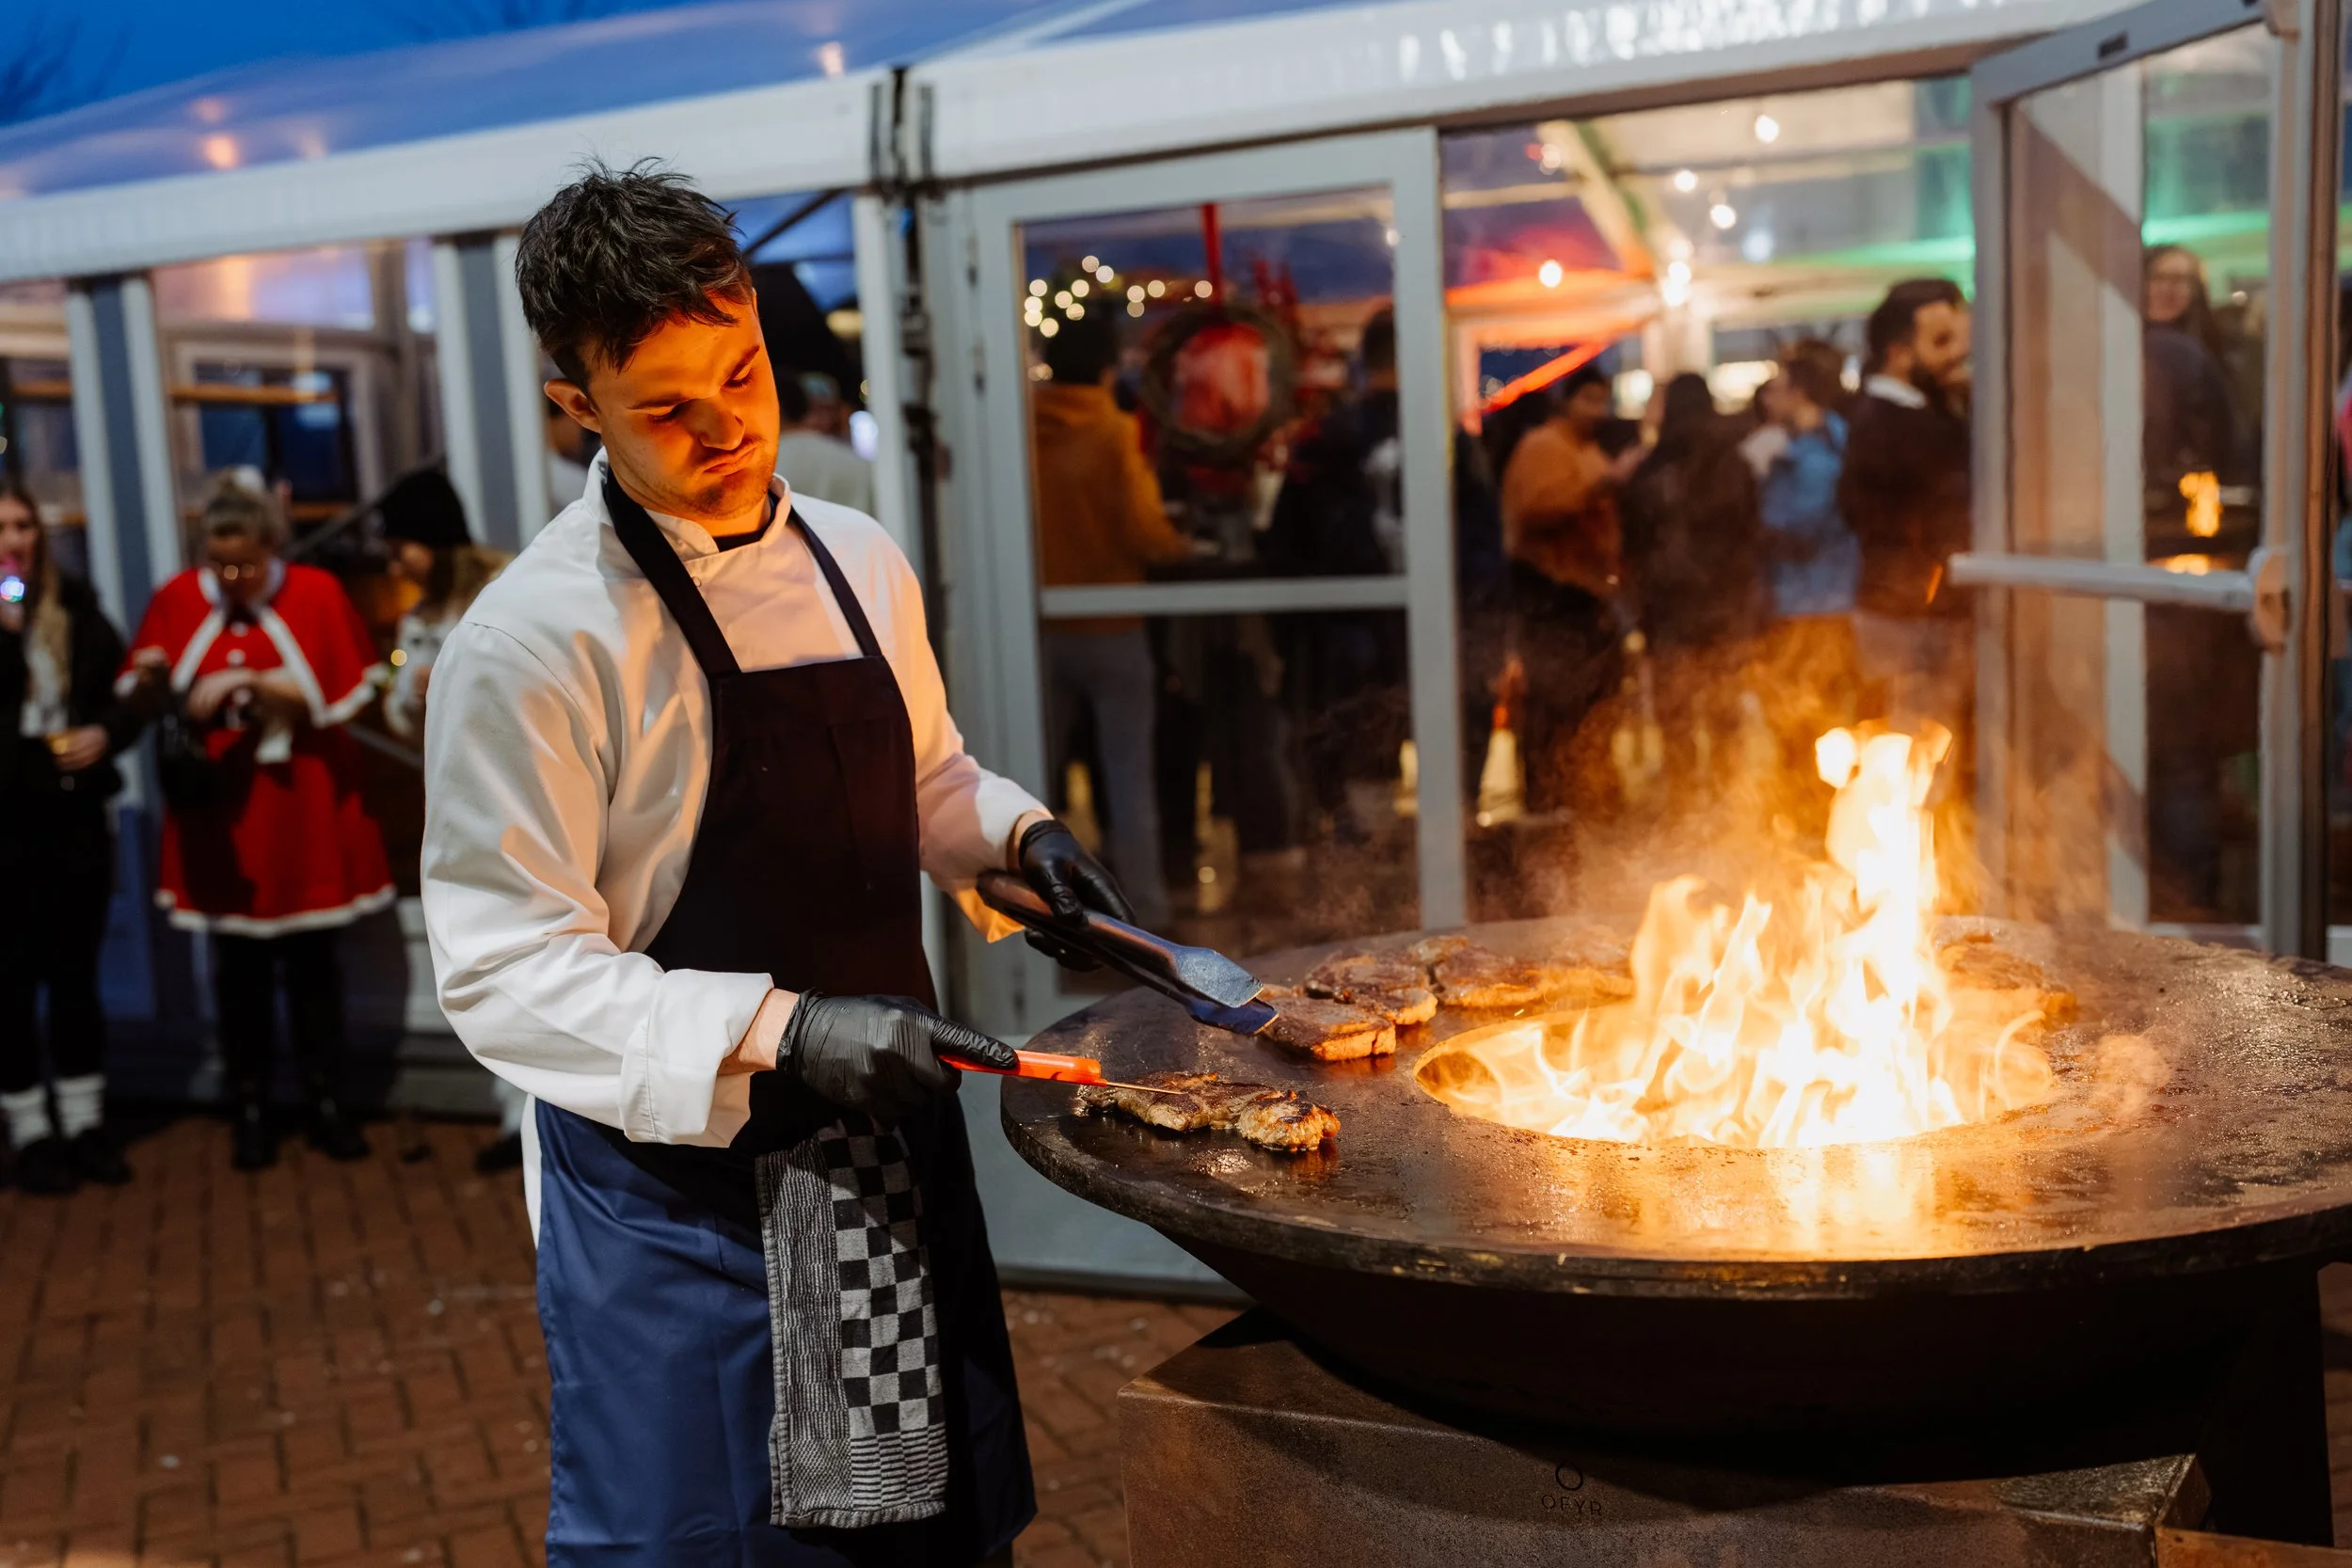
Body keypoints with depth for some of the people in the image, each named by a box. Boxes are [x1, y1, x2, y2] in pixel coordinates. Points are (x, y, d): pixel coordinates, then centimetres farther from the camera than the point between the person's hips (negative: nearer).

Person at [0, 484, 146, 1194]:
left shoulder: (75, 607, 6)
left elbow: (125, 691, 11)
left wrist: (108, 731, -8)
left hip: (75, 815, 3)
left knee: (75, 973, 10)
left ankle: (84, 1123, 20)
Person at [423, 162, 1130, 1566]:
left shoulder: (860, 565, 4)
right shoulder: (533, 641, -17)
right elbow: (508, 974, -19)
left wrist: (1017, 833, -1)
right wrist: (780, 1033, -28)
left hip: (889, 1142, 6)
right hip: (676, 1176, -6)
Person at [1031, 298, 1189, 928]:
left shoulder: (1020, 433, -1)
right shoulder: (1113, 433, -10)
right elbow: (1145, 532, -13)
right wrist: (1182, 546, 6)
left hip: (1041, 630, 3)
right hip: (1110, 628, -3)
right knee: (1129, 776, 4)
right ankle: (1143, 910, 7)